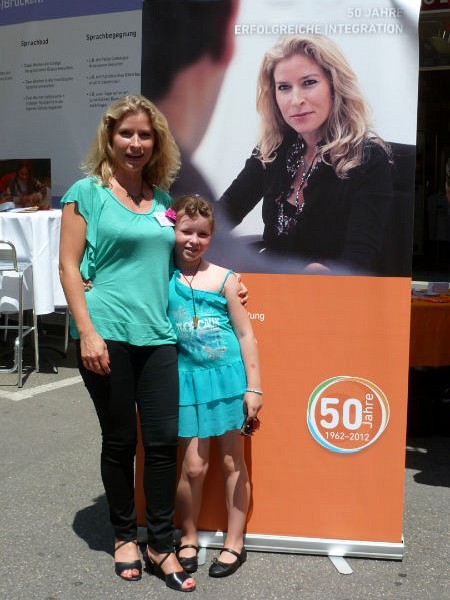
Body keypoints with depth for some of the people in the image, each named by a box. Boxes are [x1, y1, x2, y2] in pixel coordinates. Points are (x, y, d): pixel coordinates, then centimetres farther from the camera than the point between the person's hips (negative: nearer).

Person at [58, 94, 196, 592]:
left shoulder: (162, 199, 14)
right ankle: (124, 535, 29)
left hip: (157, 335, 4)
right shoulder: (87, 192, 0)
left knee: (164, 440, 4)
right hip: (107, 335, -4)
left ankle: (160, 546, 20)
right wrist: (87, 332, -13)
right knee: (120, 440, 8)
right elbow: (69, 266, -4)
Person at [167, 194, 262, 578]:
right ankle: (189, 538, 26)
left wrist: (253, 388, -5)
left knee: (232, 461, 10)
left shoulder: (224, 279, -4)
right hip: (189, 377, 1)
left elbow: (245, 334, -2)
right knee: (194, 465, 3)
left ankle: (235, 541, 26)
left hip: (228, 374, 0)